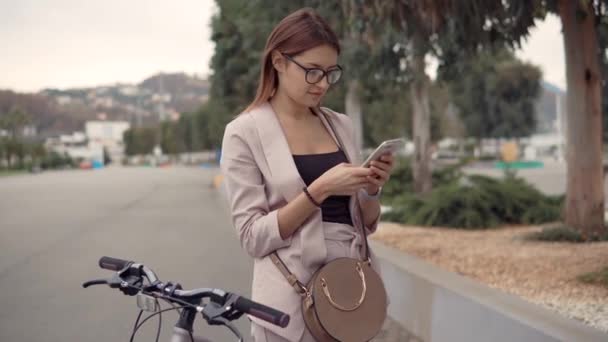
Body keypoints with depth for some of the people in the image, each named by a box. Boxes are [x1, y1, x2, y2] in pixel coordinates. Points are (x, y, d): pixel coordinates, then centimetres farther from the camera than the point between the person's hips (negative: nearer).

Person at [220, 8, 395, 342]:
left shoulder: (341, 124, 8)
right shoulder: (245, 132, -6)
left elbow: (365, 224, 12)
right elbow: (253, 237, -11)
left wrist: (371, 189, -7)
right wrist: (319, 191, -20)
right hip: (292, 301, -4)